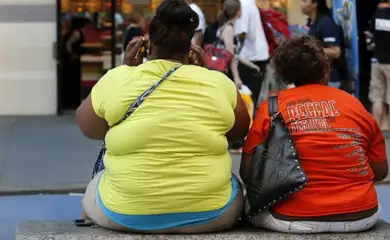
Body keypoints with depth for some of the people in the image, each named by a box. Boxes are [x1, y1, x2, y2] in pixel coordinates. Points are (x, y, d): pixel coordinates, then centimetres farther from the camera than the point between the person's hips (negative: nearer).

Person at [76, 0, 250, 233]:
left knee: (95, 189, 33)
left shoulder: (115, 79, -5)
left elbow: (87, 127, 13)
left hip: (124, 212, 1)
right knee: (234, 188, 32)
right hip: (210, 212, 0)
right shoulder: (220, 83, -3)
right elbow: (241, 130, 16)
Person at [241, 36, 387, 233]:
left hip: (295, 220, -3)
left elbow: (247, 174, 1)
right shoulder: (353, 103, 5)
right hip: (361, 216, 3)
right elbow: (381, 171, 10)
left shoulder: (270, 107, 0)